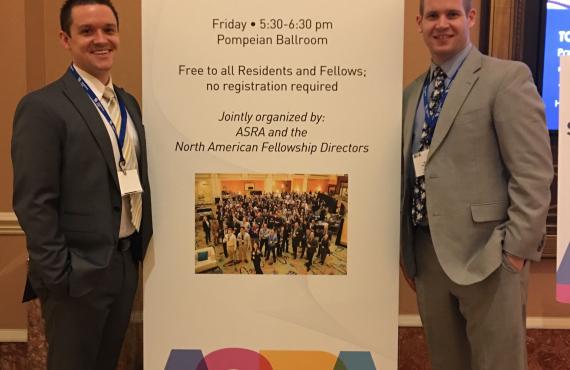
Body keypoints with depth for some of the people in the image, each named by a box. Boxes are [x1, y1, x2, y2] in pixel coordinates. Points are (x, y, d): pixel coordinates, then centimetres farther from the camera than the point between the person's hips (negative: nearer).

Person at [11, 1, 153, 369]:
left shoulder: (128, 102, 10)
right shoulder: (42, 107, -14)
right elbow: (34, 204, -17)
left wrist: (140, 248, 9)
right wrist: (59, 275, -18)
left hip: (128, 262, 7)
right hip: (78, 272, -7)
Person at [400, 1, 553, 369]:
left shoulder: (508, 78, -6)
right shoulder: (413, 93, 13)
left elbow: (534, 173, -11)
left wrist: (517, 249, -14)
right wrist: (408, 247, 13)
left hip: (485, 253, -5)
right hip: (425, 253, 6)